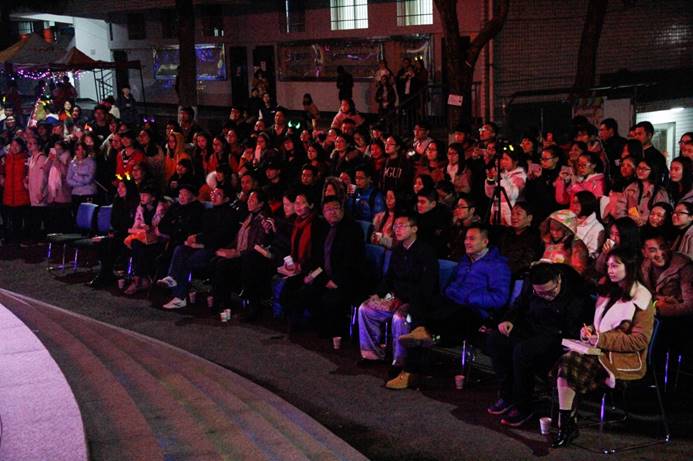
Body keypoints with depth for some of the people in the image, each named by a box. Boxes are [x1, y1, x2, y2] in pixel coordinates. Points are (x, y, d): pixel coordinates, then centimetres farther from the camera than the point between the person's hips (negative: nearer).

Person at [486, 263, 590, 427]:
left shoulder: (576, 295, -20)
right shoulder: (530, 285, -3)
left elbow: (573, 333, -16)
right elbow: (519, 305, 17)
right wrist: (508, 320, -1)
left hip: (556, 337, -7)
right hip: (530, 330, 7)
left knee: (522, 351, -32)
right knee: (494, 340, -13)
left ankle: (523, 407, -16)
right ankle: (507, 396, -3)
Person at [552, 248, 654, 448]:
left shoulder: (641, 299, -4)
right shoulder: (608, 291, 19)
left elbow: (640, 340, -10)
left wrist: (602, 339, -17)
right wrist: (589, 330, 5)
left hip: (626, 359, -7)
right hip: (601, 351, 7)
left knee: (568, 364, -27)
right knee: (564, 362, -23)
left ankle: (568, 425, -16)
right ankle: (566, 424, -23)